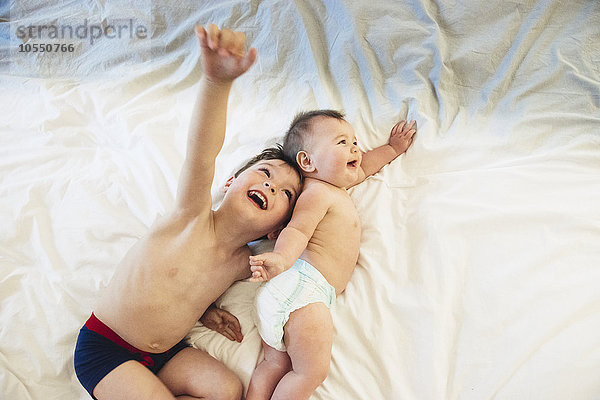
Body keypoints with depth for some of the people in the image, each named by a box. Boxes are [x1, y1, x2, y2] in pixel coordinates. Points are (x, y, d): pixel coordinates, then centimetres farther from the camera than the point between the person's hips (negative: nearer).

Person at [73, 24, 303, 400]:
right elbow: (201, 154, -43)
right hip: (104, 347, -6)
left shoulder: (245, 265, -4)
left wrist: (205, 308, -1)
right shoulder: (194, 218, -21)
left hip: (165, 353, 6)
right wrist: (217, 80, -59)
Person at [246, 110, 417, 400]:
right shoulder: (317, 193, -7)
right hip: (301, 285, -10)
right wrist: (280, 259, -42)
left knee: (275, 365, 7)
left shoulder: (335, 184, 25)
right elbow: (297, 230, -22)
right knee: (312, 373, -10)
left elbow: (362, 167, 43)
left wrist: (392, 148, 54)